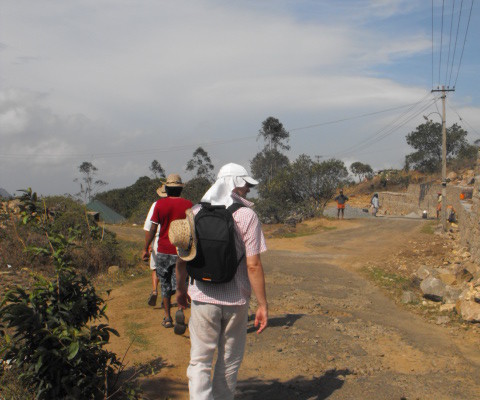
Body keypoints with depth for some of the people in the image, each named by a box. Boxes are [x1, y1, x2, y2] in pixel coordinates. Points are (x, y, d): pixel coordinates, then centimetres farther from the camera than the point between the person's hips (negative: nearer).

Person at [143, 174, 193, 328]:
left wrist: (146, 249, 3)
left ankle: (167, 317, 15)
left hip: (163, 251, 0)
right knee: (179, 283, 8)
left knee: (165, 284, 12)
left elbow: (152, 229, -5)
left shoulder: (160, 204, -4)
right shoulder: (188, 205, -2)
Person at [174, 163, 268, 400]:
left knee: (200, 360, 7)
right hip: (236, 300, -1)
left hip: (203, 299, 1)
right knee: (229, 360, 19)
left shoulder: (195, 213, -1)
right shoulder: (247, 216, -10)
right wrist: (262, 305, -6)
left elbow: (181, 258, 4)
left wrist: (181, 288, 20)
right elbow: (253, 266, -14)